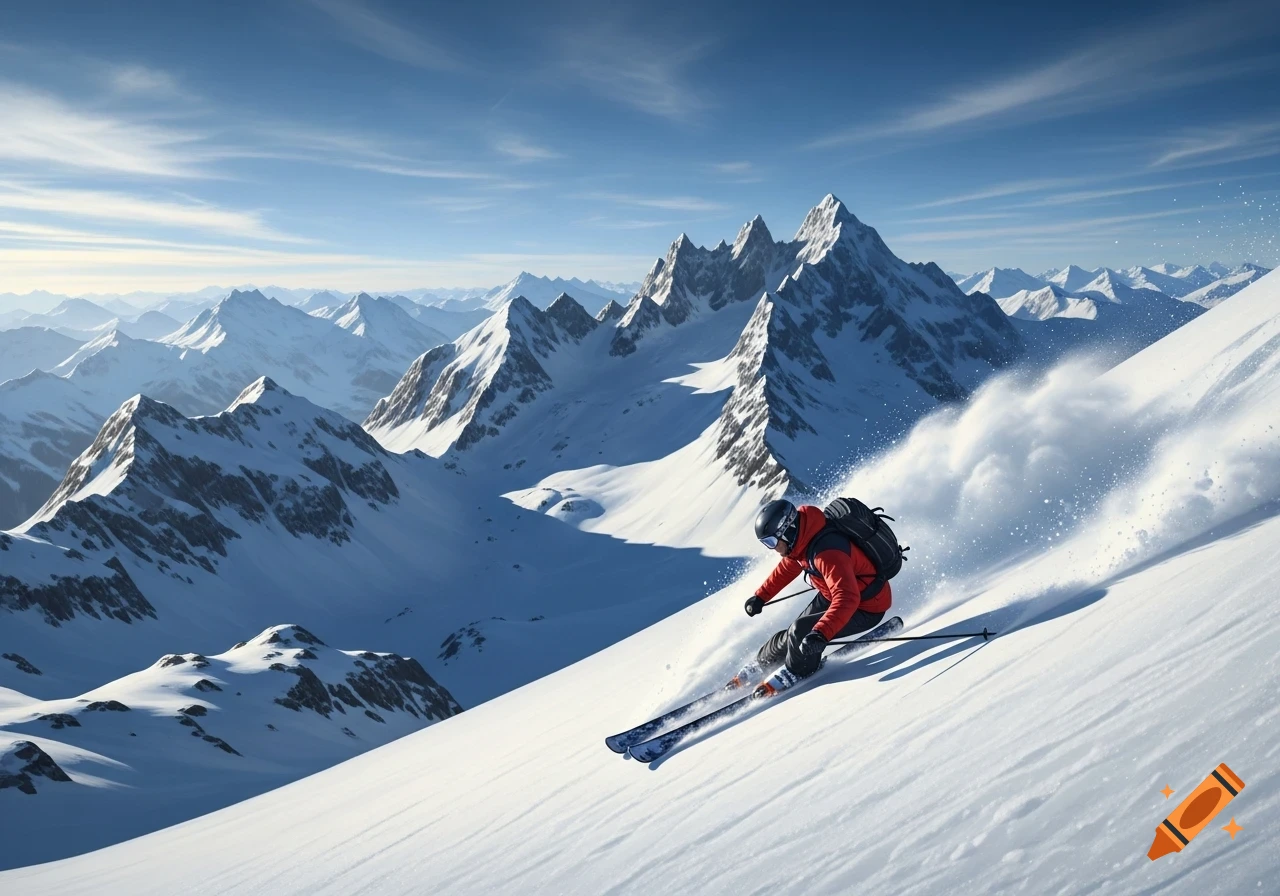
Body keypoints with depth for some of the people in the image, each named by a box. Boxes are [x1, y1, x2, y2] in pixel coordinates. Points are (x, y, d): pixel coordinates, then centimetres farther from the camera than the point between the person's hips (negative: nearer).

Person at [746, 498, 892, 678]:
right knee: (795, 632, 9)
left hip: (867, 608, -8)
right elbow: (787, 567, 13)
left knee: (802, 632, -21)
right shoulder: (802, 538, -8)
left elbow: (846, 599, -45)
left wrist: (821, 634, -54)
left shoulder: (827, 553, -37)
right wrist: (760, 596, 16)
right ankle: (761, 662, 35)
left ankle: (798, 673, 7)